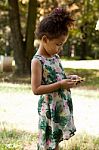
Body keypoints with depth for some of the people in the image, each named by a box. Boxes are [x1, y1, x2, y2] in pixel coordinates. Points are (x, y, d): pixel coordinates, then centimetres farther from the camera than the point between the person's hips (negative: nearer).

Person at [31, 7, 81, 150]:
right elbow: (36, 89, -20)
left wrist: (68, 78, 3)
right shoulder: (37, 61, -16)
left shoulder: (55, 57, 8)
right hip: (50, 108, -8)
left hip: (63, 106, 8)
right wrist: (60, 85, -23)